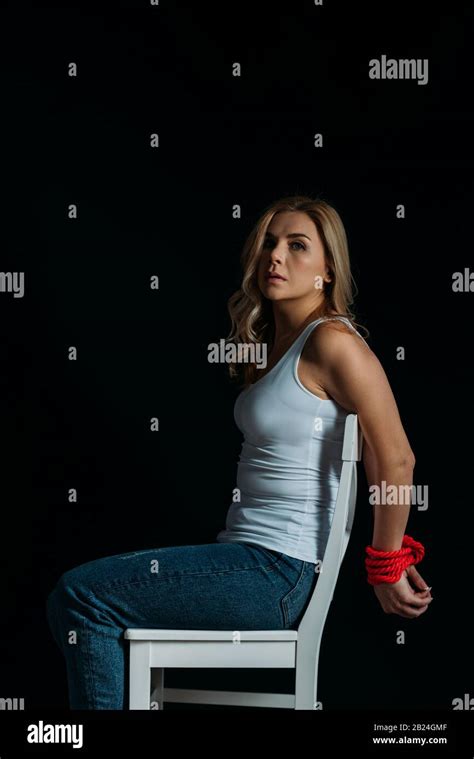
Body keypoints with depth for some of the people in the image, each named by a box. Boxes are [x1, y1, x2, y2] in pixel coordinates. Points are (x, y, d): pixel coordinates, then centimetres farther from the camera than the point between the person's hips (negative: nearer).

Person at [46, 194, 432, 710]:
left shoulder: (331, 342, -13)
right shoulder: (273, 342, 16)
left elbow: (395, 460, -16)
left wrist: (388, 568, -7)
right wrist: (395, 553, 15)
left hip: (279, 572, -9)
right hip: (246, 553, 9)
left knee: (82, 595, -12)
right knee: (72, 596, 7)